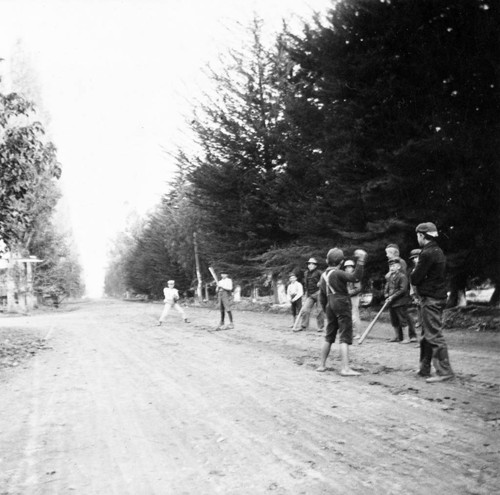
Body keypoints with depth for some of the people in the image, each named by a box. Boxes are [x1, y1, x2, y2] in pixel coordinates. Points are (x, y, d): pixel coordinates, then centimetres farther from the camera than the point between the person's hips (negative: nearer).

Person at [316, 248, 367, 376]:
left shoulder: (324, 275, 11)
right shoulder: (338, 273, -12)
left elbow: (322, 297, 15)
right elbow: (355, 277, -26)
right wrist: (360, 261, -25)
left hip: (330, 306, 7)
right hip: (342, 305, -7)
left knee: (329, 337, 15)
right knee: (345, 338, -7)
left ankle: (322, 365, 20)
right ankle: (345, 368, -13)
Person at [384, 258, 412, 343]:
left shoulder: (402, 276, -13)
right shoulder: (390, 277, 12)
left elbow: (403, 289, -19)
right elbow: (387, 286, 20)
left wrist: (393, 296, -21)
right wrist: (386, 294, 0)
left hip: (400, 302, -8)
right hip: (391, 303, 8)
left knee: (403, 320, -3)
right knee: (394, 321, 16)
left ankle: (406, 337, 4)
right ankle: (396, 337, 28)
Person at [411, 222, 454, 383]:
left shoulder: (427, 253, -17)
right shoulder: (438, 251, 14)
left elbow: (415, 279, -16)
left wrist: (414, 272, 4)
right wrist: (418, 272, 4)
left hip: (430, 299, -10)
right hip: (438, 296, 10)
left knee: (434, 335, -8)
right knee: (426, 335, 16)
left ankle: (444, 371, -7)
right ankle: (424, 369, 24)